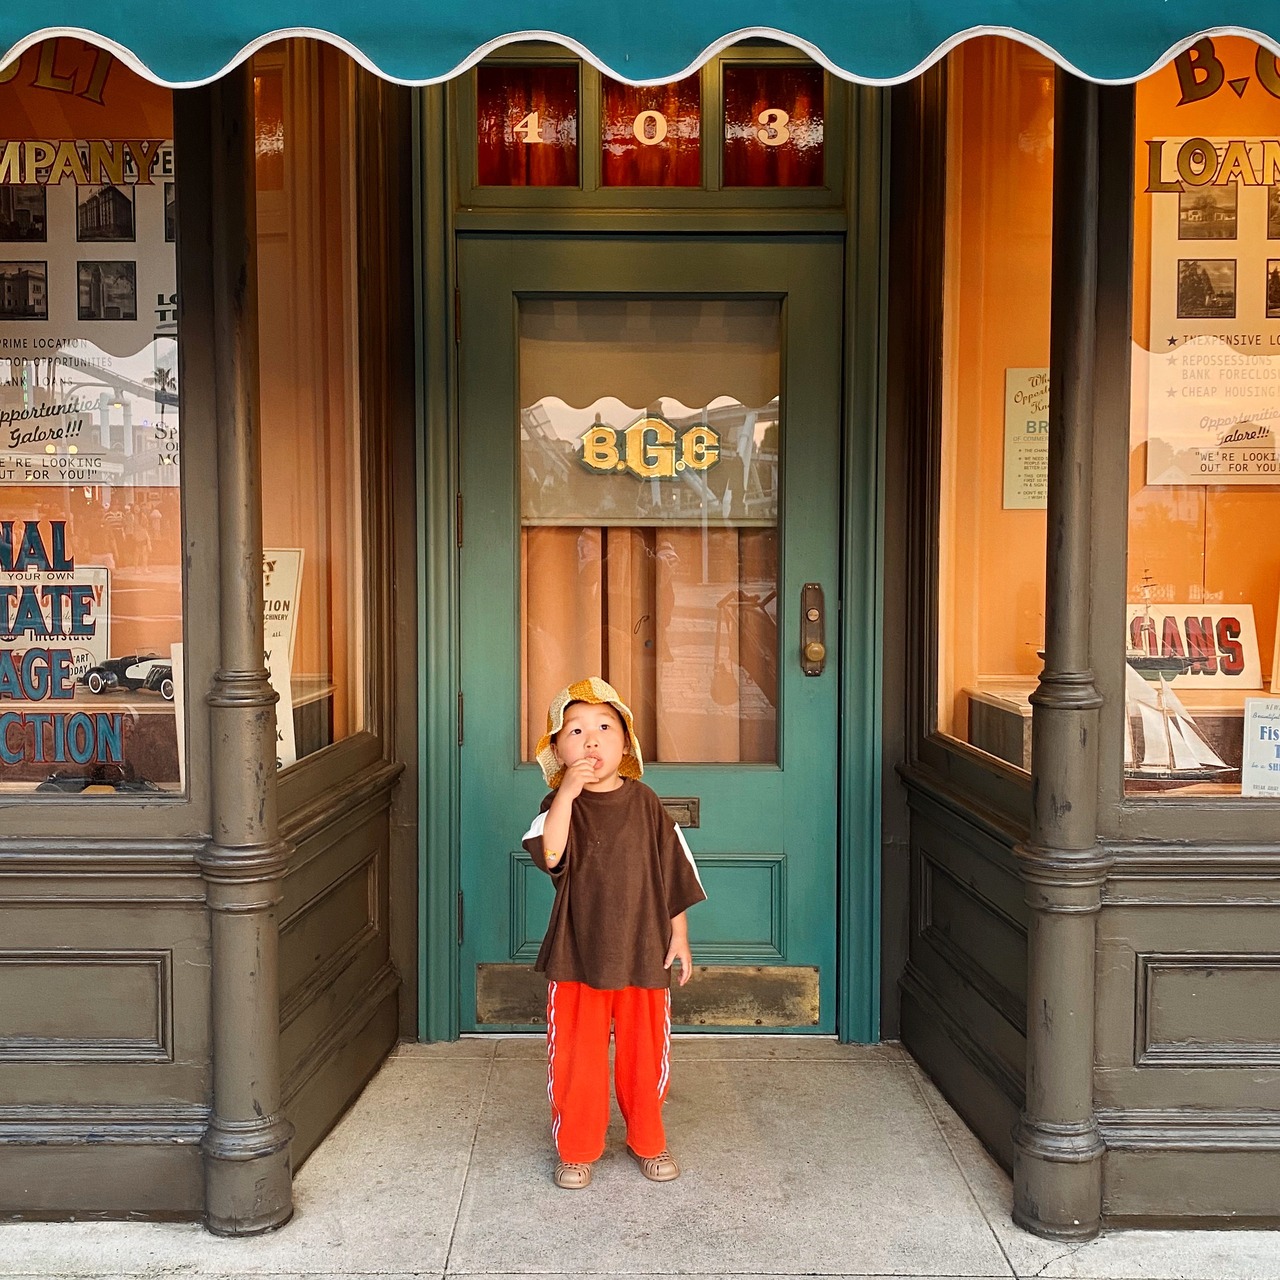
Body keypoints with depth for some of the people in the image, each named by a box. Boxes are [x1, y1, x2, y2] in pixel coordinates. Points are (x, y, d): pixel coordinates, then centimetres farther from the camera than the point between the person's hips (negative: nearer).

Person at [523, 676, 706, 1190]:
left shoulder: (644, 803, 0)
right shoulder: (560, 804, -5)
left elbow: (674, 871, 6)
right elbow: (550, 856, -25)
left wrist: (679, 935, 5)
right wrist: (567, 793, -29)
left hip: (644, 952, 1)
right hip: (577, 954, -1)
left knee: (645, 1053, 12)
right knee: (575, 1056, 6)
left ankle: (648, 1142, 33)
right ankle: (576, 1149, 26)